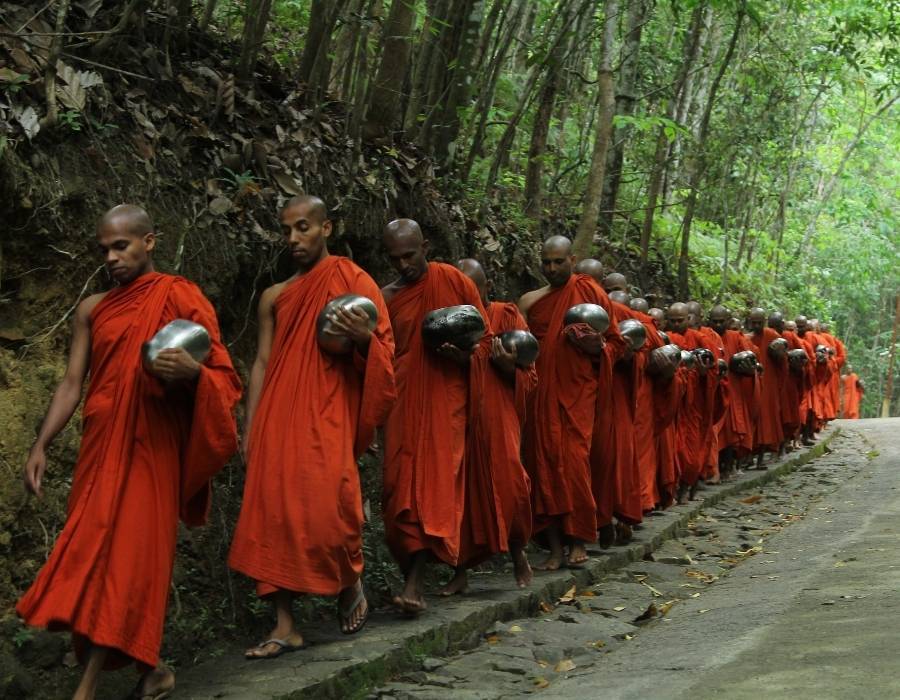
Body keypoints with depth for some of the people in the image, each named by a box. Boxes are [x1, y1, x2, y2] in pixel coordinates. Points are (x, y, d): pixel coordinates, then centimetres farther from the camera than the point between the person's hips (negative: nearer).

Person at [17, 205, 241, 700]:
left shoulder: (180, 298, 1)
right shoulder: (92, 309, 15)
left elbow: (222, 376, -2)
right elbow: (72, 383, 13)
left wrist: (191, 371, -24)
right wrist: (40, 445, 5)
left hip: (150, 448, -5)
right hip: (100, 447, 6)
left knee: (124, 554, -10)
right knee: (93, 555, 4)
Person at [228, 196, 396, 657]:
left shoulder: (354, 282, 5)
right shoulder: (275, 297, 15)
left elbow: (383, 351, 4)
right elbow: (262, 363, 14)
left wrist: (363, 337, -19)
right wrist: (250, 428, 8)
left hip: (328, 415, -4)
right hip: (279, 418, 4)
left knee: (327, 506, -14)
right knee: (273, 510, -2)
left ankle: (351, 584, 18)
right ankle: (284, 625, 3)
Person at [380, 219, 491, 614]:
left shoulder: (456, 282, 1)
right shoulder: (387, 298, 8)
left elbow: (485, 338, 6)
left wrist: (464, 356, -15)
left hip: (445, 400, -3)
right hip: (403, 403, 3)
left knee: (437, 483, -10)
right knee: (401, 488, 0)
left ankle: (415, 582, -12)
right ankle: (414, 574, 13)